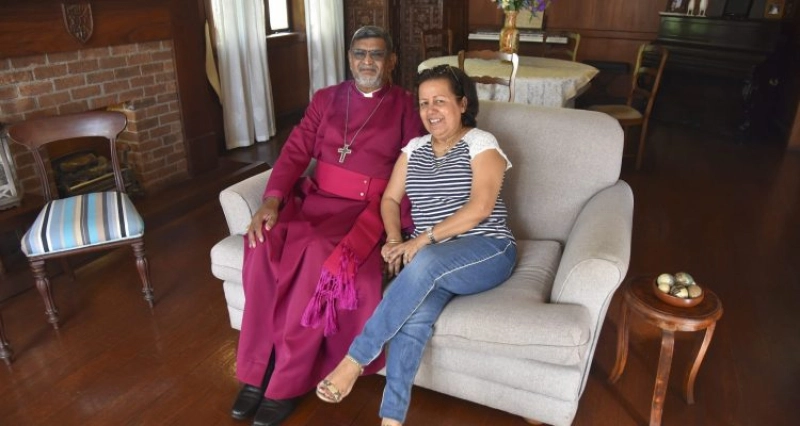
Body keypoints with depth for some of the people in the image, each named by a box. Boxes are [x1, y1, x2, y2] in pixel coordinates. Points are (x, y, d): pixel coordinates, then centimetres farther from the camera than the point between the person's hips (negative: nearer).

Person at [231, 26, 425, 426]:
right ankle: (256, 370, -12)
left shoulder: (406, 106, 6)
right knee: (265, 242, -26)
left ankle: (287, 382, -16)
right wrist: (272, 201, -14)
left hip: (366, 209, -3)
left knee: (323, 255, -33)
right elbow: (295, 152, 5)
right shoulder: (326, 99, 14)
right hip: (314, 197, 3)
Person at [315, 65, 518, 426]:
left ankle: (356, 359, -25)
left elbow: (480, 207, -14)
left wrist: (424, 239, -19)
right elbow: (390, 198, 13)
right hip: (431, 260, 4)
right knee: (417, 308, -30)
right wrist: (394, 240, -7)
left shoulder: (481, 143, -1)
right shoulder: (415, 147, 16)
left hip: (487, 251, -3)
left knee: (425, 263, -36)